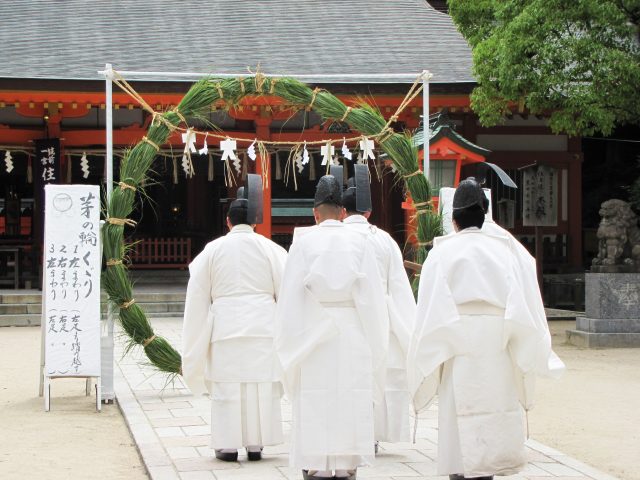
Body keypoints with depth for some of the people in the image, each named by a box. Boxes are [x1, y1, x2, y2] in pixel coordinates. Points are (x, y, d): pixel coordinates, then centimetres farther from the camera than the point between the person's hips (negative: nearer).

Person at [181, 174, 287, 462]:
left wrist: (195, 340, 15)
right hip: (263, 327, 0)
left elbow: (197, 297, 7)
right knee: (261, 384, 5)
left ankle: (228, 445, 6)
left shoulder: (213, 250, 3)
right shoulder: (270, 249, 2)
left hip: (225, 327, 0)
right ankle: (256, 444, 8)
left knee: (228, 385, 4)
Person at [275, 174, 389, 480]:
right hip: (353, 339, 1)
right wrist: (374, 349, 7)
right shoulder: (360, 243, 0)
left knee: (314, 413, 2)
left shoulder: (304, 243, -3)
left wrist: (291, 348, 4)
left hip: (312, 340, -1)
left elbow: (290, 299, -3)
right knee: (351, 407, 8)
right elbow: (373, 298, 0)